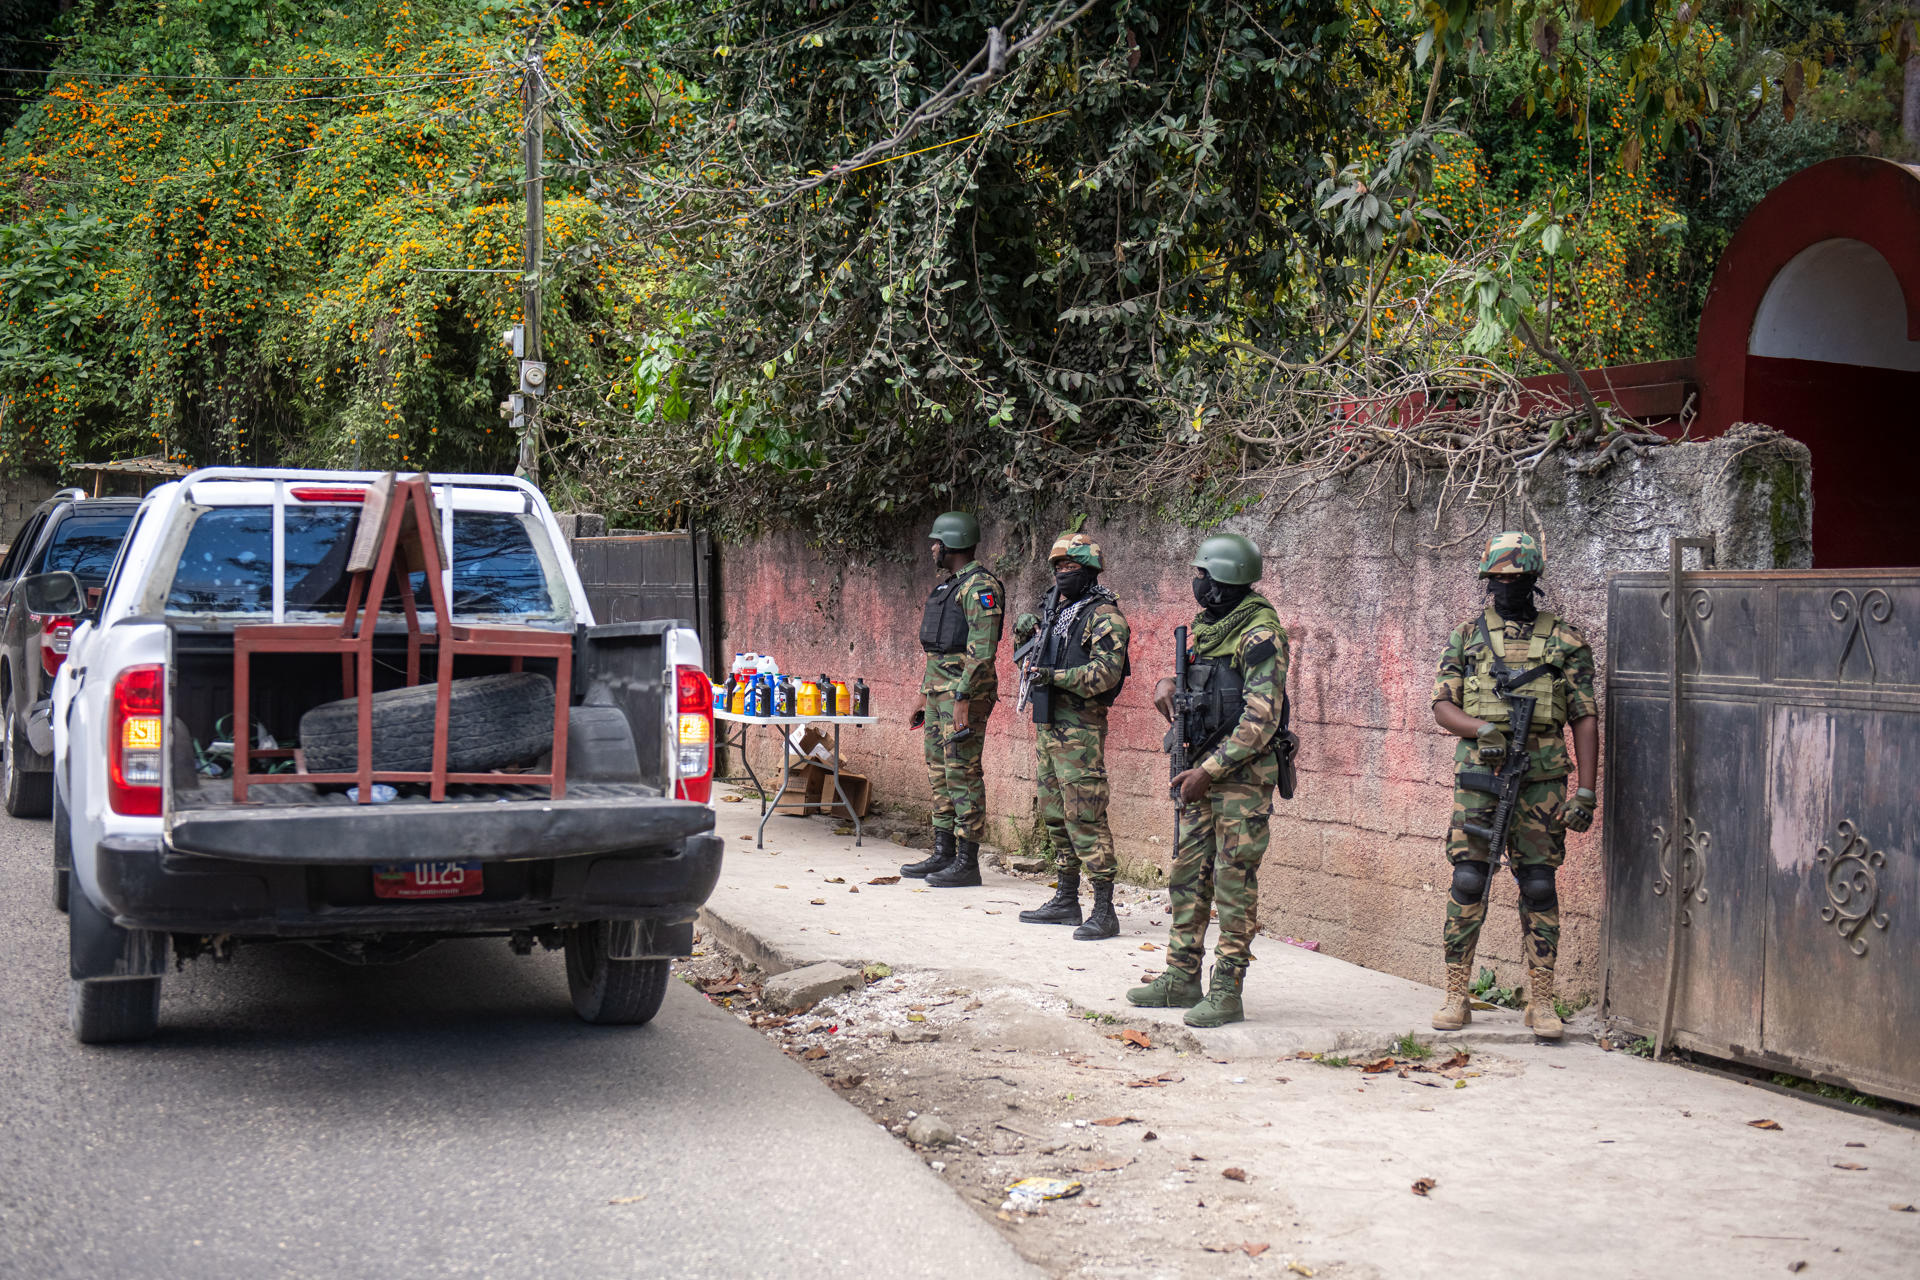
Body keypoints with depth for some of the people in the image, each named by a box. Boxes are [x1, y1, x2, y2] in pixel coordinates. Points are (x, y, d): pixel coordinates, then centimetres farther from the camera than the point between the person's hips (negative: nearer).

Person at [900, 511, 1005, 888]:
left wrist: (962, 699, -25)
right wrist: (923, 697, 23)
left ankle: (968, 863, -5)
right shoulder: (947, 586, 19)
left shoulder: (980, 586, -13)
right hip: (939, 688, 10)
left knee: (962, 773, -8)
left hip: (965, 691, -10)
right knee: (939, 773, 12)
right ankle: (942, 854, 18)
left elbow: (982, 649, -21)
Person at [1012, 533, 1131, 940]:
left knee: (1084, 816, -11)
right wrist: (1027, 635, 8)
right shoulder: (1055, 611, 17)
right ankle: (1065, 900, 22)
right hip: (1046, 724, 9)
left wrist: (1055, 677, -27)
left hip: (1079, 728, -9)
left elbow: (1106, 672, -20)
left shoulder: (1103, 616, -9)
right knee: (1055, 815, 13)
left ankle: (1104, 910, -9)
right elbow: (1035, 662, 27)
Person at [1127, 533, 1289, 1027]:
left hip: (1241, 775, -9)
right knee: (1188, 874, 12)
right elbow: (1187, 672, 30)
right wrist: (1167, 682, 5)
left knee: (1235, 883, -5)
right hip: (1201, 769, 9)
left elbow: (1261, 719, -20)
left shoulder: (1260, 634, -14)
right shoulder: (1207, 626, 13)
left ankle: (1228, 991, 0)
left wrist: (1209, 770, -20)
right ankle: (1182, 979, 21)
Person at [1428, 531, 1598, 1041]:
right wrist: (1484, 730, -15)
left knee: (1539, 884, 1)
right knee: (1467, 880, -4)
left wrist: (1586, 789, -2)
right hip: (1480, 772, 0)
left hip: (1542, 777, 0)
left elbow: (1585, 717, 5)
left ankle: (1541, 1002, 8)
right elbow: (1443, 707, 6)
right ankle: (1456, 995, 4)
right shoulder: (1466, 635, 10)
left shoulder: (1564, 638, 7)